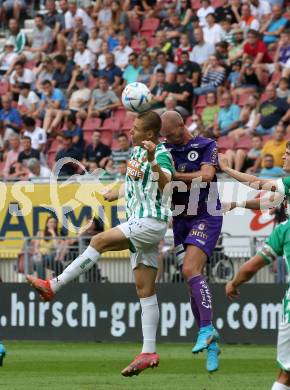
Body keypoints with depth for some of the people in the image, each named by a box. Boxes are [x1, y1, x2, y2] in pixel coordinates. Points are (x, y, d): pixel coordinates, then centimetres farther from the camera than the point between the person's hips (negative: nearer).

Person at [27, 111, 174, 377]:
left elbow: (165, 181, -38)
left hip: (152, 222, -9)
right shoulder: (136, 150, 13)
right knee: (145, 291, 4)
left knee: (100, 241, -22)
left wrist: (153, 161, -53)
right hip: (138, 222, 9)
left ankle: (53, 287, -21)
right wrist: (118, 192, 38)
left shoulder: (161, 154, -15)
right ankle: (149, 352, 1)